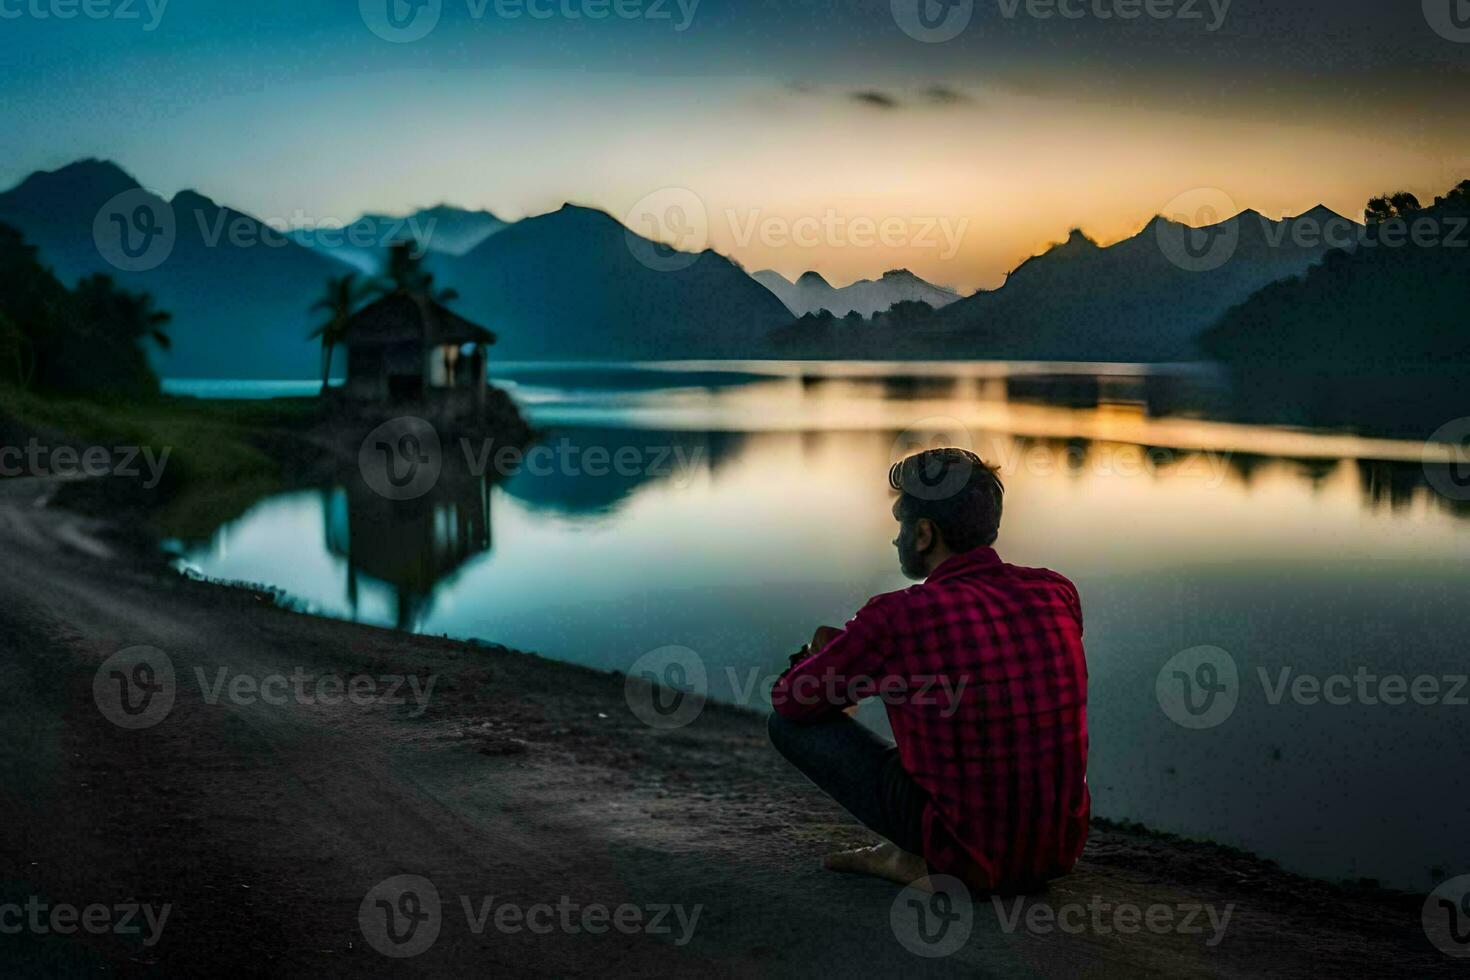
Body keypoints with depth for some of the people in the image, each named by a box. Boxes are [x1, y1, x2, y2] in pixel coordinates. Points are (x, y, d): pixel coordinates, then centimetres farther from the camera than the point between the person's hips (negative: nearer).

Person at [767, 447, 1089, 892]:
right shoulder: (1059, 593, -1)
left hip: (969, 859, -5)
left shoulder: (895, 619, -16)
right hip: (1060, 854, 6)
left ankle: (919, 859, 5)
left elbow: (790, 699, 0)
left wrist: (822, 656, 25)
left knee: (792, 721, 5)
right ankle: (905, 854, 22)